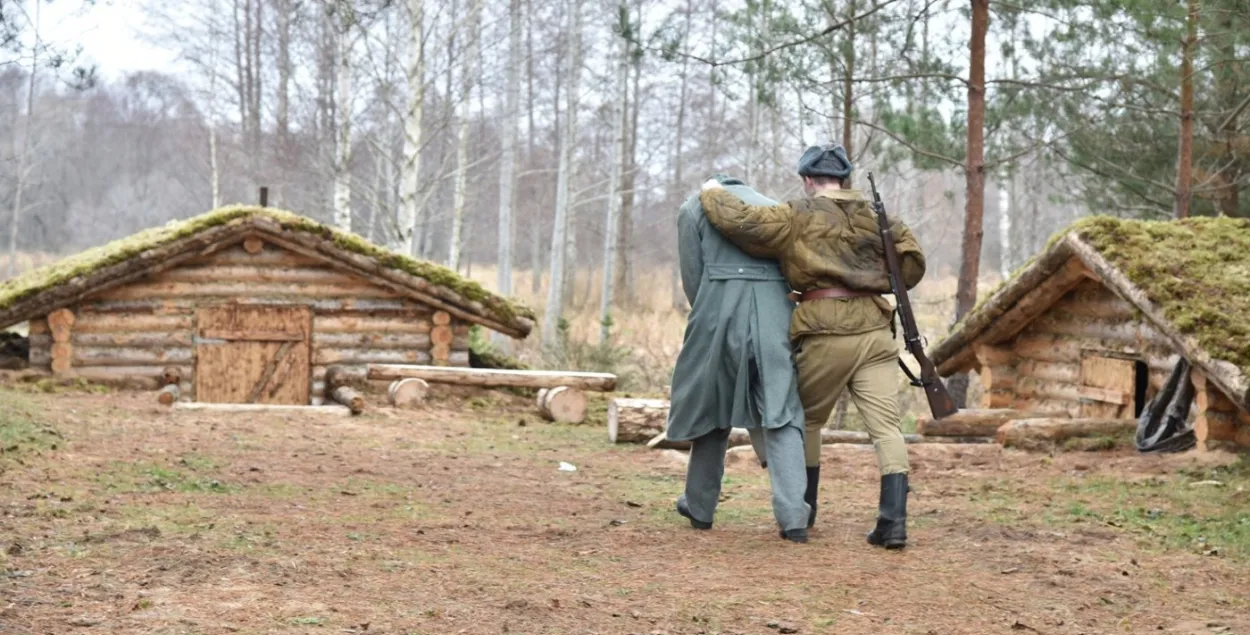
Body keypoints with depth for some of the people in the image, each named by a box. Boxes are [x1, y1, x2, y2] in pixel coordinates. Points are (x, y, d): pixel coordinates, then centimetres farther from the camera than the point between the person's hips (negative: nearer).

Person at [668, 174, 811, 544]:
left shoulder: (693, 208, 14)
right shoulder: (773, 207, 24)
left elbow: (693, 279, 8)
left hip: (720, 313, -2)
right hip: (775, 315, 2)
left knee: (710, 405, 15)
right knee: (780, 413, -1)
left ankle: (700, 506, 28)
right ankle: (793, 518, -14)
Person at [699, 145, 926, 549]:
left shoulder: (797, 219, 2)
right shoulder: (875, 217, 14)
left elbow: (737, 219, -5)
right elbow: (912, 263, 14)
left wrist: (713, 193, 14)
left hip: (825, 333, -2)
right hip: (874, 330, 3)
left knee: (807, 421, 16)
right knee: (885, 427, -2)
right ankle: (893, 521, -12)